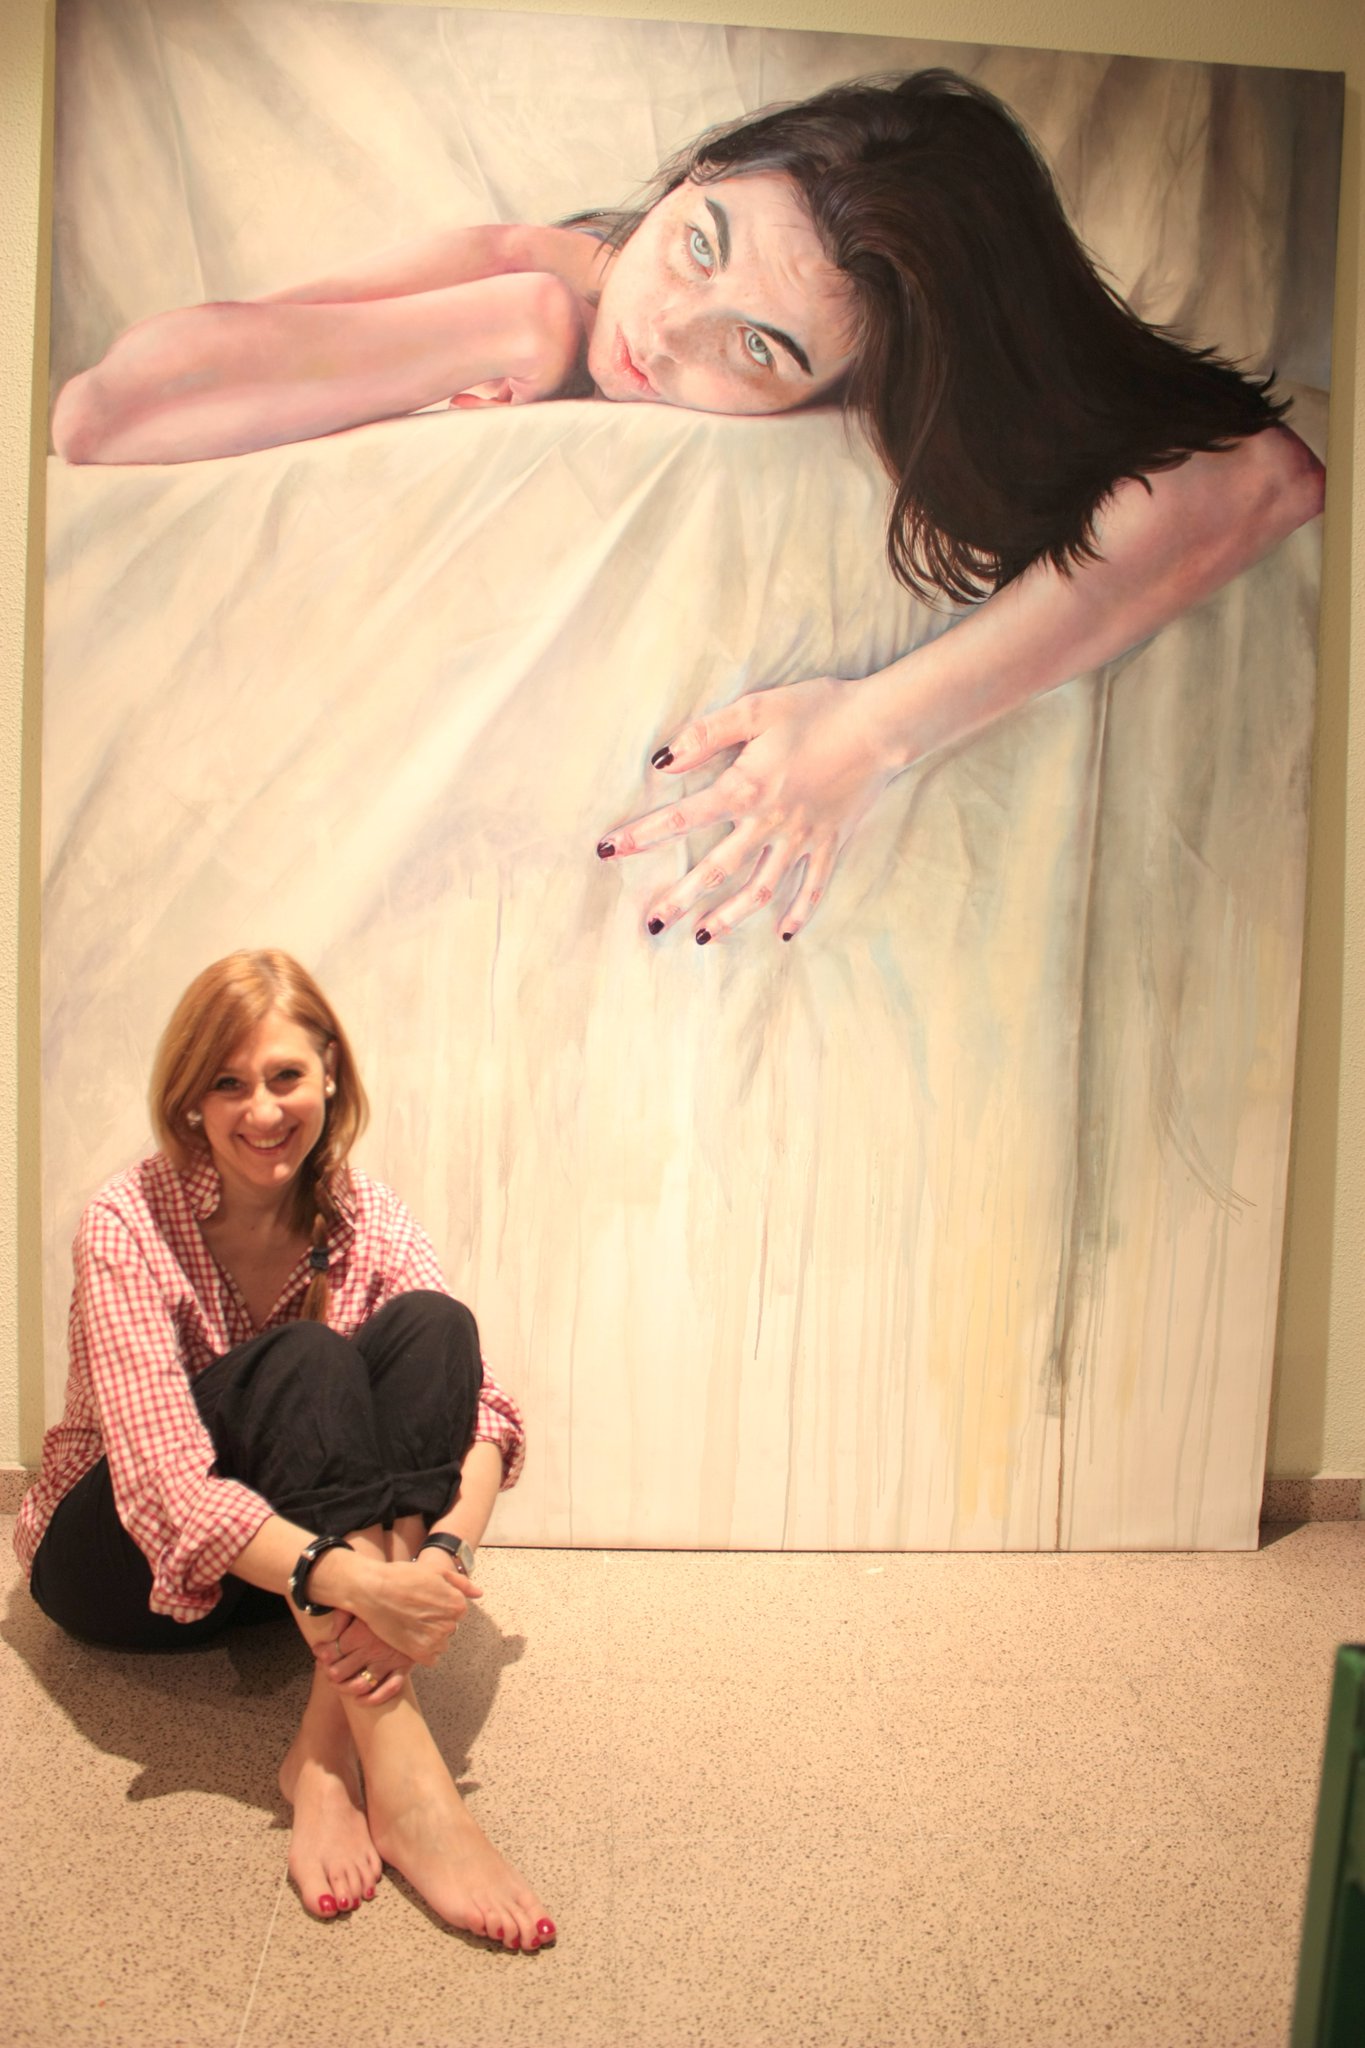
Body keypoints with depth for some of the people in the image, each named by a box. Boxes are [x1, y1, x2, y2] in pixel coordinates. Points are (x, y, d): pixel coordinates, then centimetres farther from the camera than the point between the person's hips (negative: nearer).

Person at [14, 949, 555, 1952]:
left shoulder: (363, 1212, -9)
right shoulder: (131, 1224, -21)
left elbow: (480, 1405, -19)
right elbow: (166, 1486, -32)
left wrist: (441, 1551, -40)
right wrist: (355, 1581, -47)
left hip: (310, 1546, 4)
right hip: (122, 1560, -3)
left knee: (432, 1326, -25)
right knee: (304, 1363, -33)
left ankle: (327, 1754, -32)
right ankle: (402, 1774, -41)